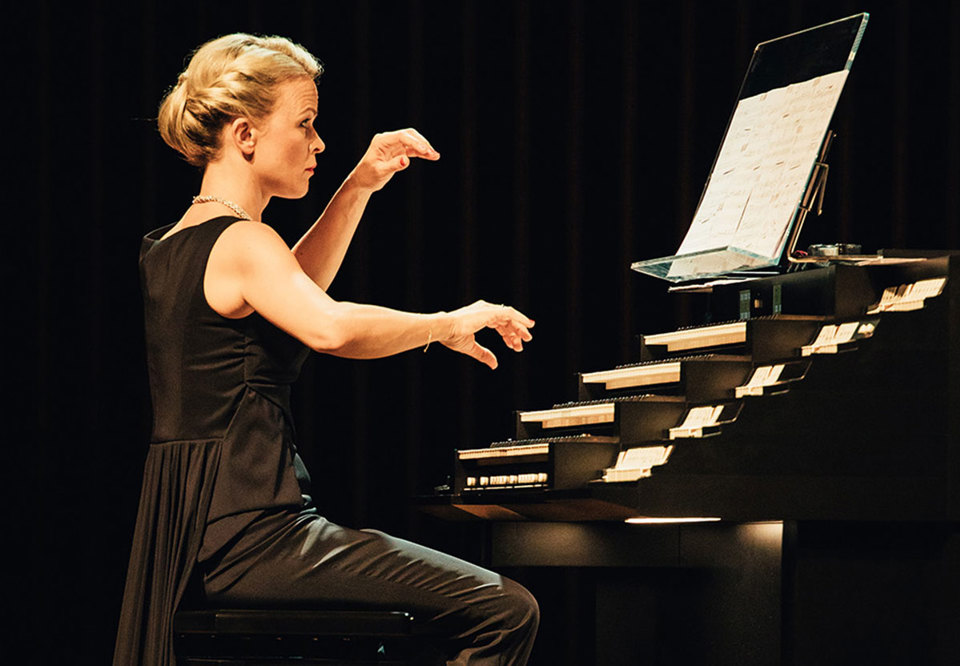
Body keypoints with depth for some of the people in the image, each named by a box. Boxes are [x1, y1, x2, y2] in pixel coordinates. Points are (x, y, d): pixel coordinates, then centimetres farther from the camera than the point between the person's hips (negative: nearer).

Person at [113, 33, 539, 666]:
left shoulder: (171, 245, 16)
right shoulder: (240, 242, -14)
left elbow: (288, 294, 34)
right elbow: (329, 328, -35)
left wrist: (359, 187, 25)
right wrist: (448, 324, -19)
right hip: (248, 533, -11)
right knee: (506, 612, -13)